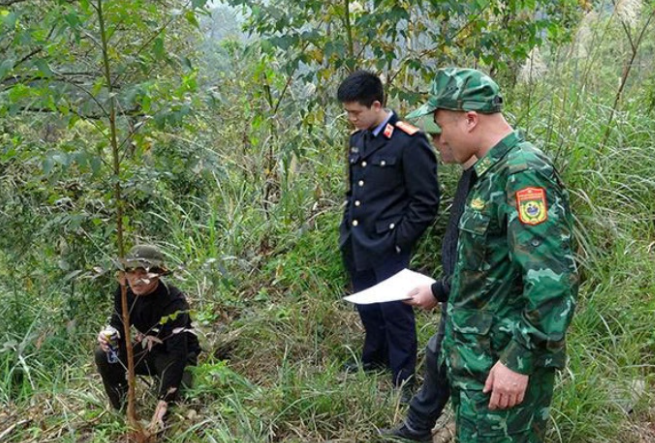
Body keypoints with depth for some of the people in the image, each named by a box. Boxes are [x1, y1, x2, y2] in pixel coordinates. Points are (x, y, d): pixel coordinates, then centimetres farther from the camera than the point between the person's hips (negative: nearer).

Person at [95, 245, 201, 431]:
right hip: (148, 350, 5)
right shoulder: (125, 290, -15)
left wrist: (164, 401, -41)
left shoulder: (174, 301, -33)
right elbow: (118, 324, -5)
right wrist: (108, 336, -33)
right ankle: (122, 410, 1)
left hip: (175, 355, -5)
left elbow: (178, 353, -37)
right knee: (103, 355, -17)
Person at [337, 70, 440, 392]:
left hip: (387, 248, -7)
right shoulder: (358, 139, 9)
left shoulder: (409, 142, -15)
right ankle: (374, 358, 41)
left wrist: (397, 240, -13)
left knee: (394, 309, 2)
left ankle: (403, 378, 21)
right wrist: (347, 227, 14)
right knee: (367, 306, 19)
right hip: (356, 244, 7)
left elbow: (426, 202, -13)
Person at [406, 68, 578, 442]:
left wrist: (520, 362, -23)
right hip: (477, 353, 9)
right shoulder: (495, 171, 9)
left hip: (504, 360, -9)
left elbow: (553, 280, -27)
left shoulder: (522, 173, -22)